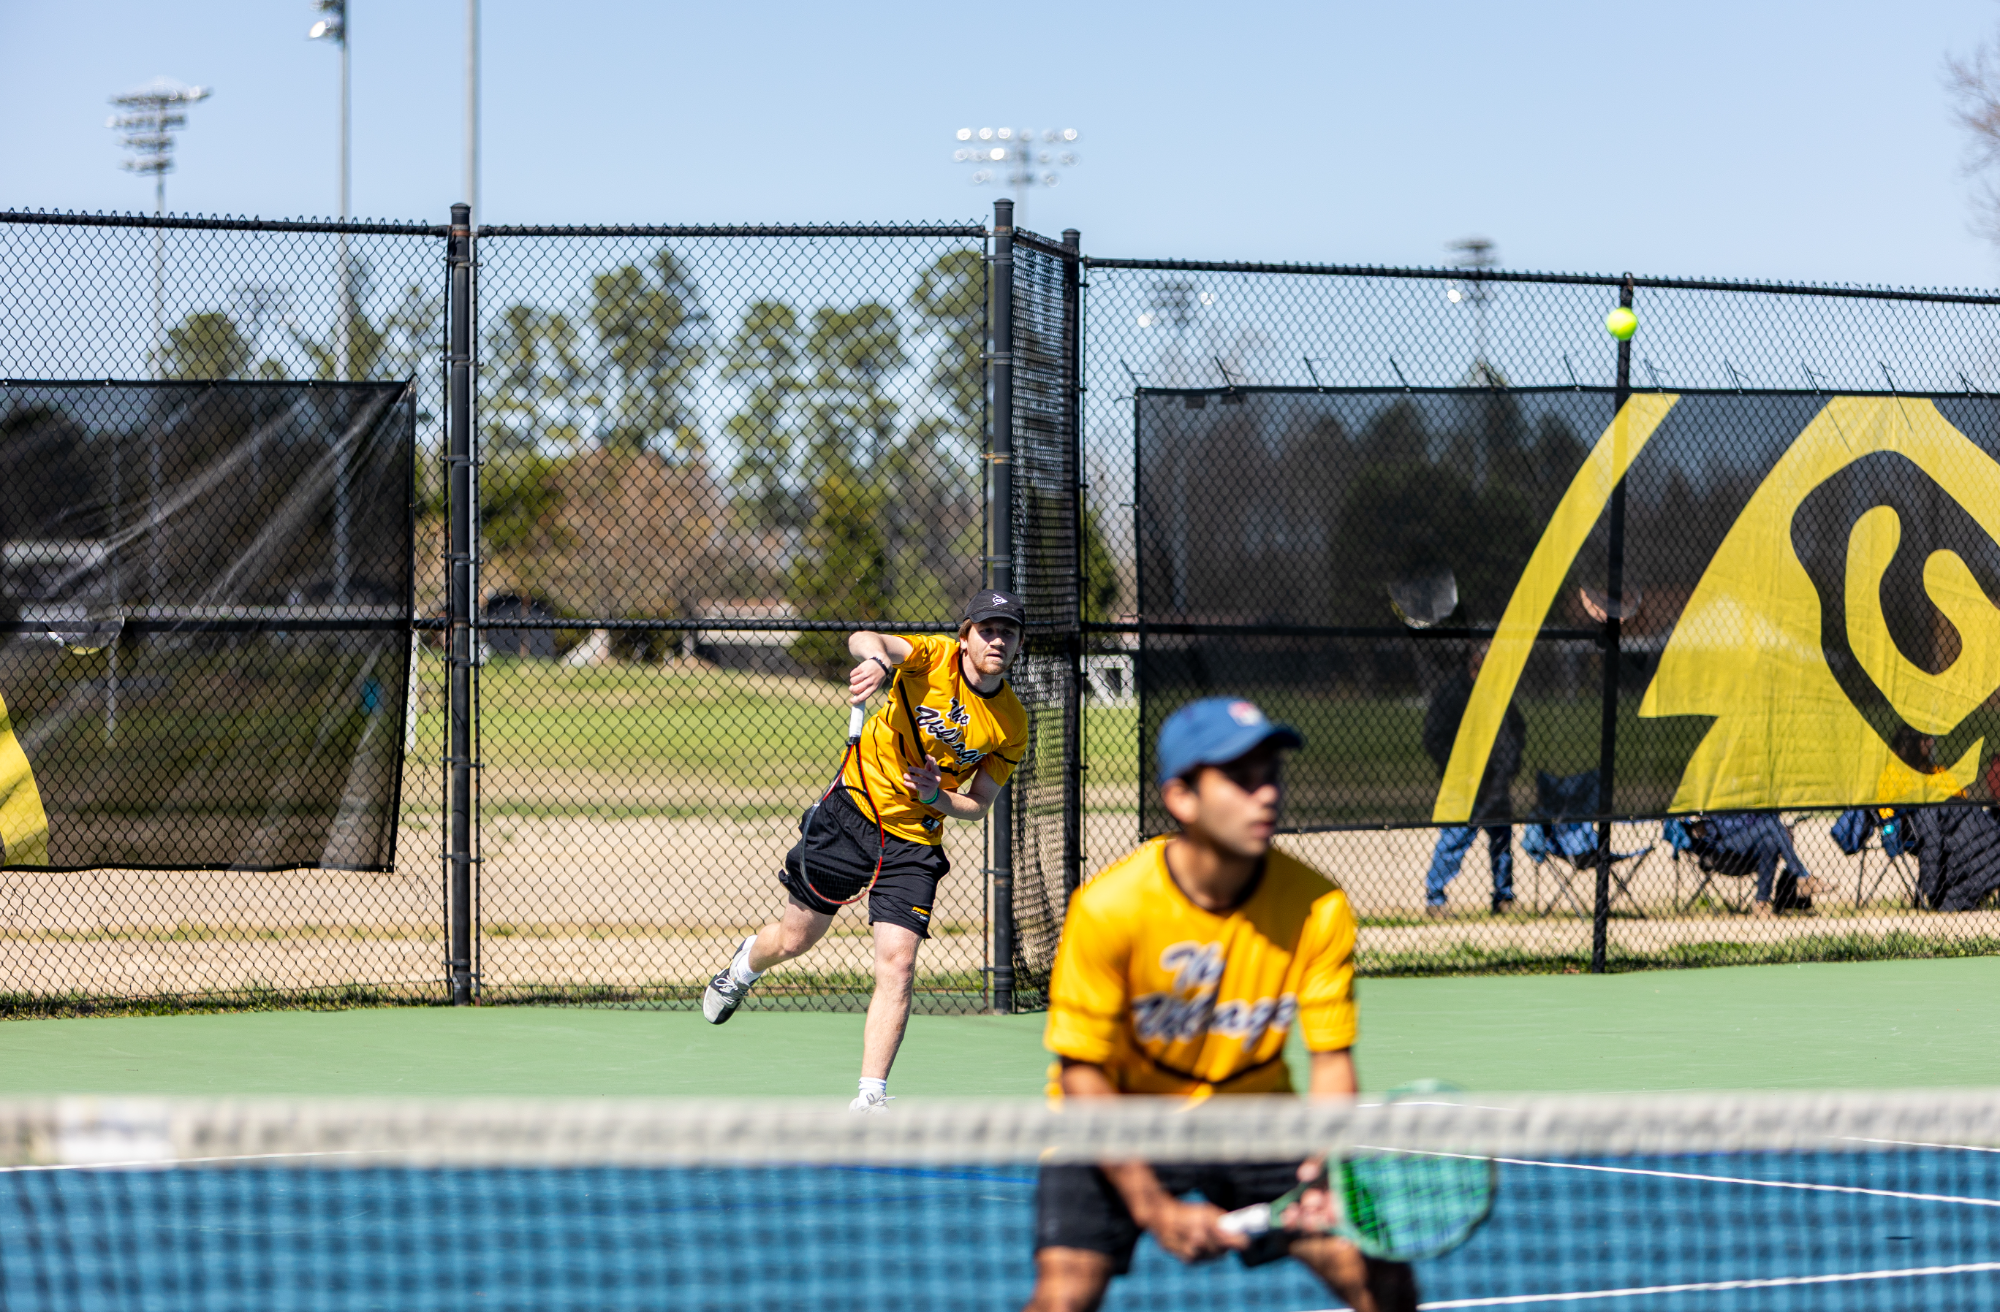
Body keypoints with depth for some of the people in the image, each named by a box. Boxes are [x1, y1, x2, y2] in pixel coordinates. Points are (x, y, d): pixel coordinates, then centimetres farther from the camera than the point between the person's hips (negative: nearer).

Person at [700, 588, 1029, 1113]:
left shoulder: (1012, 726, -5)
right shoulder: (935, 658, -14)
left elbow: (978, 804, 4)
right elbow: (866, 640, -34)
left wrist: (936, 796, -17)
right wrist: (874, 658, -58)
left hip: (914, 843, 1)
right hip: (852, 811, -1)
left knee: (897, 966, -13)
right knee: (794, 939, 12)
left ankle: (870, 1099, -7)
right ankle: (747, 962, 50)